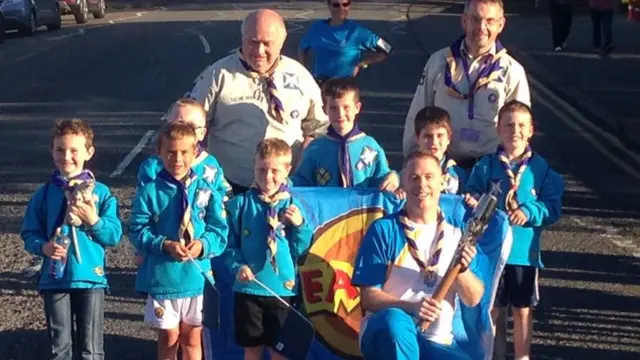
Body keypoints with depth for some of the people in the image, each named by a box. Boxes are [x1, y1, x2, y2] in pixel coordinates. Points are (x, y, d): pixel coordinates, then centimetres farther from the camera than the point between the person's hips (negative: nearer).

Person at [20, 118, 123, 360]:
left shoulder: (100, 192, -2)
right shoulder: (44, 194, 2)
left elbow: (114, 236, -4)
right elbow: (29, 234, 5)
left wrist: (94, 220, -20)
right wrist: (43, 247, -14)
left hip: (90, 278, -1)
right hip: (55, 279, 1)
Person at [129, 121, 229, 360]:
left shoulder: (206, 192, -5)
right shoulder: (150, 192, -8)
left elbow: (220, 232, -3)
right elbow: (138, 232, -8)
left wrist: (203, 245, -22)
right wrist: (165, 245, -22)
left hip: (197, 277, 1)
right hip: (162, 277, -1)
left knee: (192, 339, 15)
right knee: (168, 338, 14)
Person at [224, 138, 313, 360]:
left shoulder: (292, 206, 1)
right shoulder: (241, 204, -1)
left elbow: (300, 250, 1)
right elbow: (230, 244, 2)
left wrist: (300, 225, -14)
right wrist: (237, 266, -14)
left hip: (282, 288, 1)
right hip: (249, 288, 0)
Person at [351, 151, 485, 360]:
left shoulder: (457, 235, 10)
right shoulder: (384, 229, 0)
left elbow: (474, 299, 6)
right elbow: (369, 297, -6)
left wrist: (461, 270, -15)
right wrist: (411, 307, -24)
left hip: (436, 341, 3)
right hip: (385, 335, -3)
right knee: (395, 320, -38)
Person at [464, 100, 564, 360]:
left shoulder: (541, 168, -1)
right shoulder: (486, 166, -1)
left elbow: (553, 208, -2)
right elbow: (471, 196, 0)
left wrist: (529, 212, -18)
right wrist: (472, 203, -22)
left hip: (524, 251, 0)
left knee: (523, 310, 10)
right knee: (492, 309, 8)